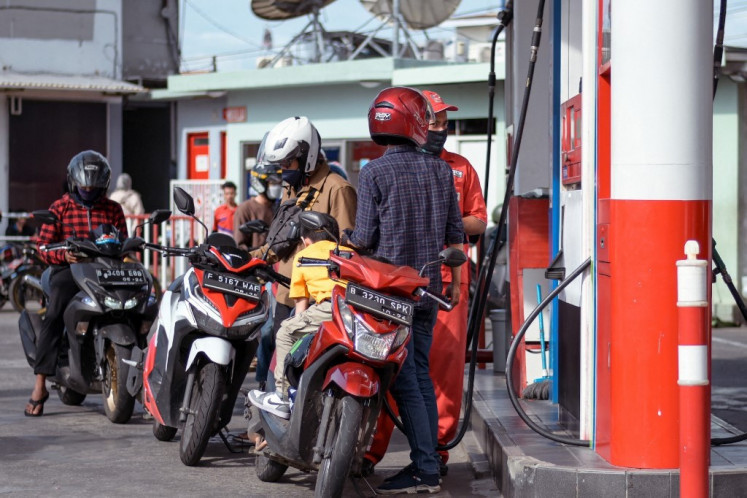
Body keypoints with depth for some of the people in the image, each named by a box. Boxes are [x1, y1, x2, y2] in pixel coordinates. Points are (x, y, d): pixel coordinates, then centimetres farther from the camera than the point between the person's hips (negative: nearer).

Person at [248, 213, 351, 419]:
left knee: (286, 333, 11)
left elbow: (301, 303, 27)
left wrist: (300, 324, 43)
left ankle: (282, 396, 11)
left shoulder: (302, 256, 25)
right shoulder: (349, 252, 35)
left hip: (332, 305, -5)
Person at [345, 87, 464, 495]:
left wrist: (344, 244, 12)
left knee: (404, 381, -5)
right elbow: (455, 234, 10)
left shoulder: (374, 173, -8)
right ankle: (427, 464, 14)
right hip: (428, 288, 6)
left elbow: (364, 239, -10)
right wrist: (455, 280, 22)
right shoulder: (440, 170, 7)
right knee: (420, 376, 12)